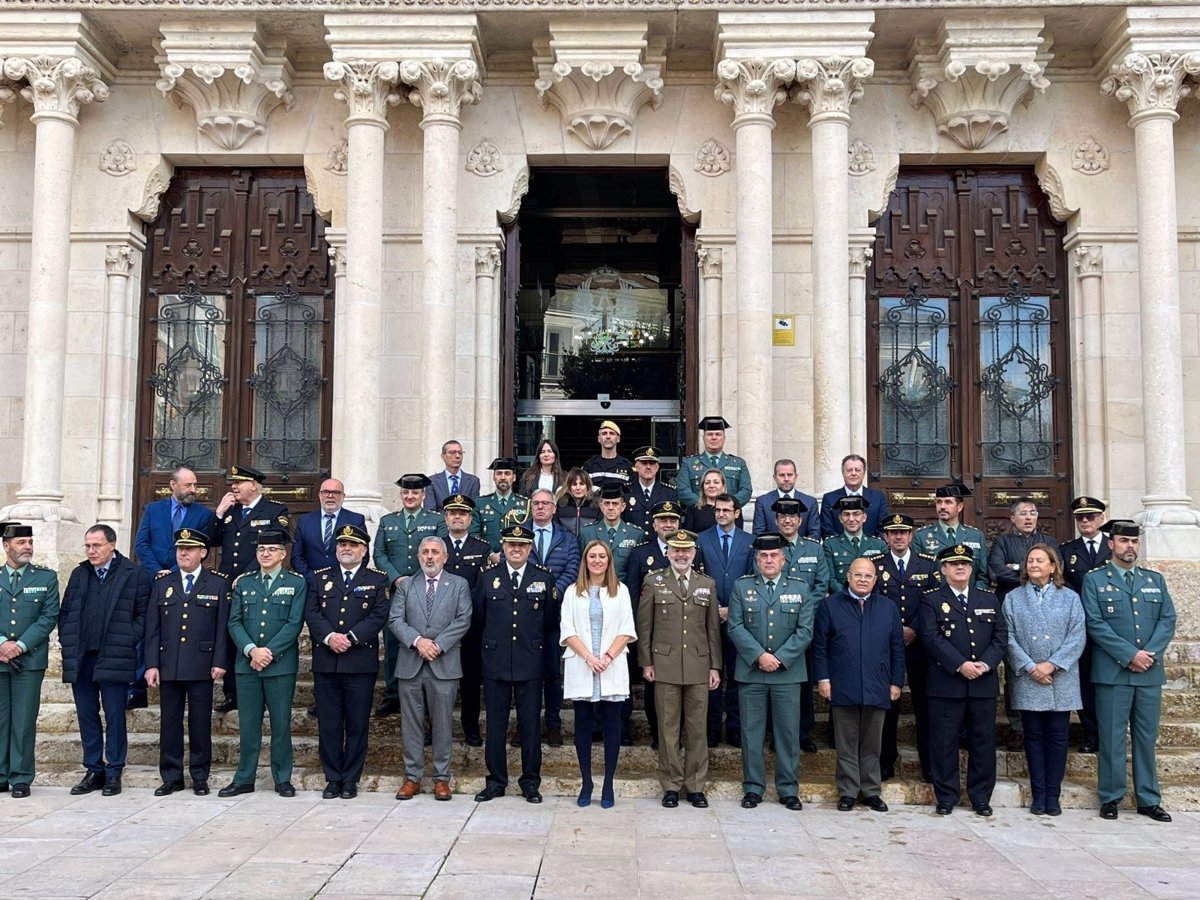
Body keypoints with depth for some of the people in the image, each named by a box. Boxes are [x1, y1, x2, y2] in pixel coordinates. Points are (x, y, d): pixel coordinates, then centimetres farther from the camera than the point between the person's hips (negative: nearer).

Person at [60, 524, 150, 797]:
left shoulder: (134, 575, -1)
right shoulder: (79, 574, 14)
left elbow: (142, 614, -2)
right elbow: (65, 612, 16)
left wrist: (128, 642, -9)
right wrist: (67, 642, 5)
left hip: (114, 659, -5)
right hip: (80, 659, 5)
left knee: (115, 717, 1)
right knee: (87, 716, 9)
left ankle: (113, 773, 9)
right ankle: (94, 771, 18)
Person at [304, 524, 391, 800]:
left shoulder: (378, 580, 6)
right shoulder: (319, 578, 12)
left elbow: (379, 616, -5)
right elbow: (311, 613, 2)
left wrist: (350, 638, -15)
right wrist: (329, 637, -15)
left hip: (361, 663, -2)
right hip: (325, 663, 2)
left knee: (357, 725, 3)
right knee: (328, 724, 5)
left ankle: (350, 780, 12)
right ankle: (333, 779, 15)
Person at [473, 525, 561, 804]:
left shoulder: (544, 578, 2)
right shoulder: (488, 578, 4)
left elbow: (552, 623, 8)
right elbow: (477, 616, 14)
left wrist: (543, 649, 6)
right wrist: (494, 638, 12)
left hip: (531, 663, -1)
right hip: (496, 662, 1)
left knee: (530, 725, 5)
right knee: (495, 724, 7)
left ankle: (531, 782, 17)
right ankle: (496, 781, 18)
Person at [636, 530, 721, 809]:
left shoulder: (707, 584, 9)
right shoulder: (654, 582, 3)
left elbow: (713, 628, 9)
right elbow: (644, 626, 3)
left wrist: (715, 666, 5)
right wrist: (646, 663, -1)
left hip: (699, 667, 2)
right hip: (665, 667, -2)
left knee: (696, 729, 6)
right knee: (668, 729, 3)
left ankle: (695, 786, 16)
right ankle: (671, 786, 13)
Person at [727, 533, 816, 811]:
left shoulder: (800, 590, 7)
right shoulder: (741, 587, 5)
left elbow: (805, 631, -1)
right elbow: (736, 627, -3)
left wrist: (780, 658, -11)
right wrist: (759, 656, -13)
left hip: (788, 673, 0)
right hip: (751, 672, 0)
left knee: (788, 733, 4)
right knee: (752, 733, 4)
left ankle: (788, 790, 15)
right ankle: (753, 788, 14)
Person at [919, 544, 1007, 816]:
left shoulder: (989, 600, 15)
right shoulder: (932, 601, 3)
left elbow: (1001, 636, 7)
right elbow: (932, 638, -9)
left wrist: (985, 664, -9)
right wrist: (960, 665, -17)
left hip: (984, 683, 3)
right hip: (946, 684, -3)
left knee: (983, 741, 7)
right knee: (944, 741, 1)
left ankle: (981, 797, 17)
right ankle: (946, 797, 11)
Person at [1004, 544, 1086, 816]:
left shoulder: (1070, 598, 6)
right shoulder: (1013, 598, 7)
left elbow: (1077, 637, -2)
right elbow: (1009, 638, -1)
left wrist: (1051, 665, -13)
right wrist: (1030, 667, -12)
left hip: (1061, 681, 0)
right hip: (1027, 681, 0)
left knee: (1057, 738, 3)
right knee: (1034, 737, 4)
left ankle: (1053, 796, 11)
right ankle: (1038, 795, 10)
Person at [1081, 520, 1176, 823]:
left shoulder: (1155, 579, 15)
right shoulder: (1094, 579, 3)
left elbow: (1167, 619, 6)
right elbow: (1095, 624, -7)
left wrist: (1150, 654, -9)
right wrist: (1130, 655, -14)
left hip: (1150, 672, 3)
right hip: (1112, 671, -3)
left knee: (1147, 737, 8)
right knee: (1112, 737, 0)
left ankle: (1149, 799, 17)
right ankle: (1111, 797, 9)